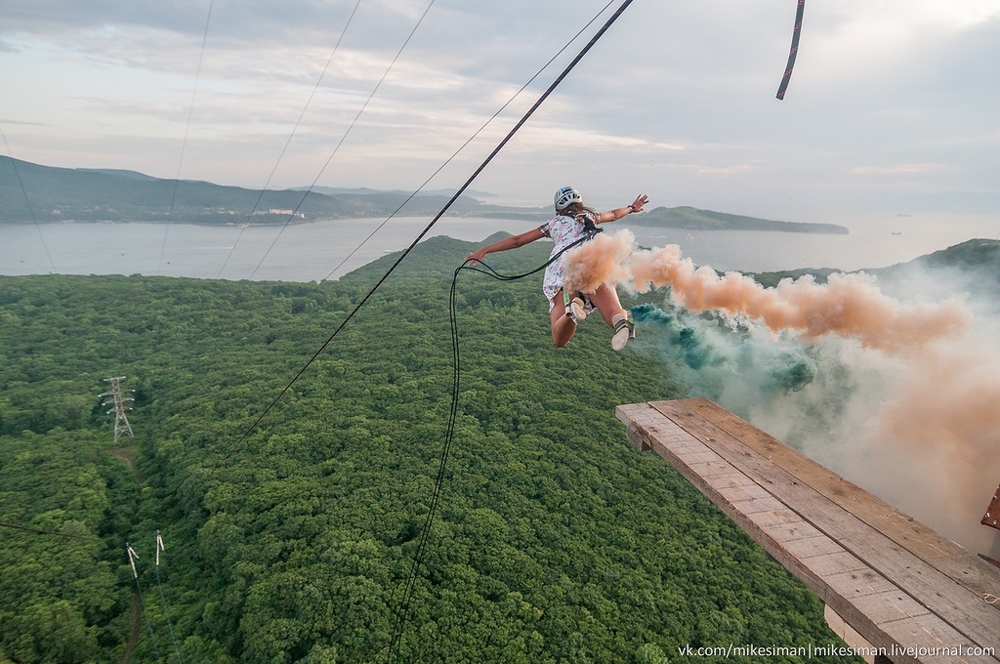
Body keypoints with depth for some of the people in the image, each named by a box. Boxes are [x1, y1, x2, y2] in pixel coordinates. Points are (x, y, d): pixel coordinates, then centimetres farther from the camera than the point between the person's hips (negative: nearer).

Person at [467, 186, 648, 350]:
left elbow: (517, 240, 31)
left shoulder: (554, 222, 31)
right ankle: (622, 320, -45)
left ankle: (572, 309, -38)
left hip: (560, 269, 0)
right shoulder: (590, 215, 35)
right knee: (614, 315, -8)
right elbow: (614, 214, 56)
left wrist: (485, 249, 39)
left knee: (559, 340, -5)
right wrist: (631, 208, 76)